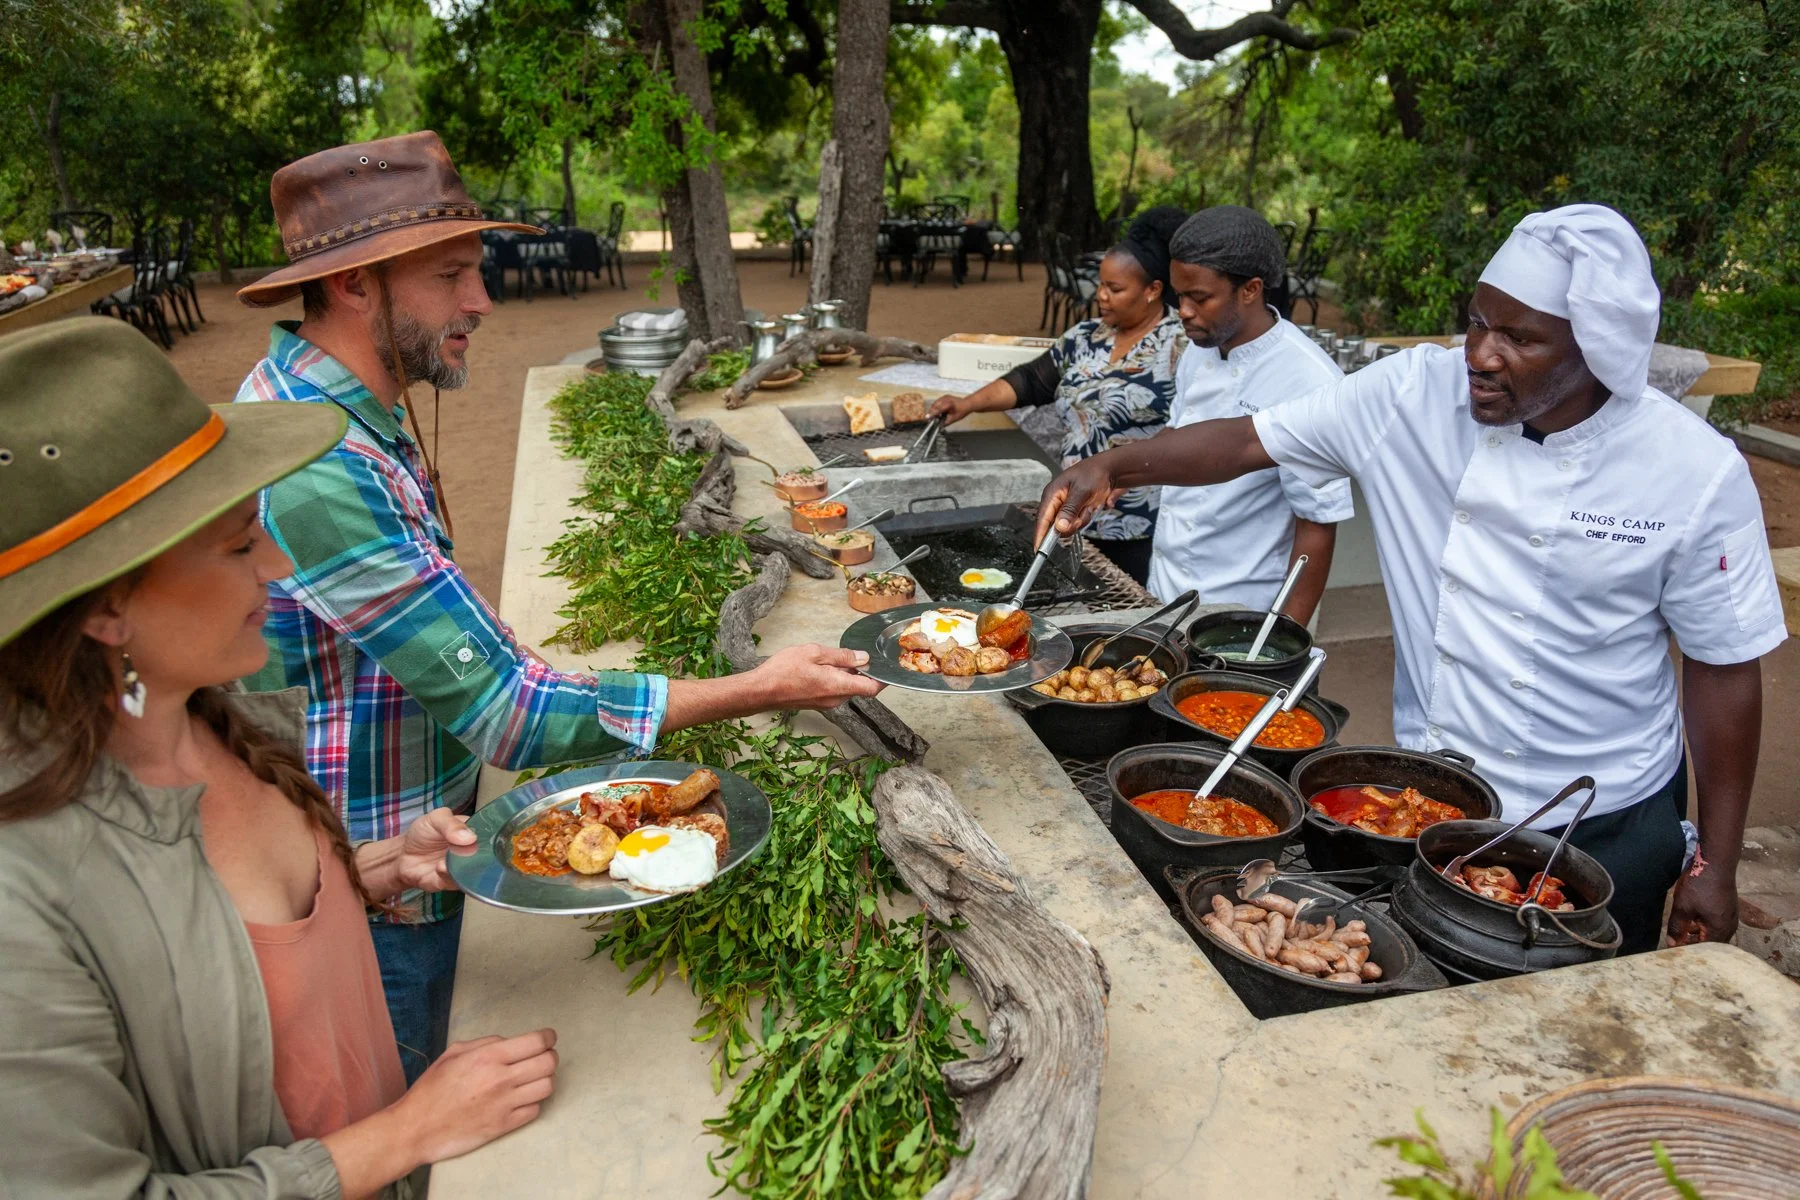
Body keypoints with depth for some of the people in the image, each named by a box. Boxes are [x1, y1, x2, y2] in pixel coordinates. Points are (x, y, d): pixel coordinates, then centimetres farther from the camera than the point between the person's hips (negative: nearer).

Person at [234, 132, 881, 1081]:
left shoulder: (362, 409, 1)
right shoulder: (313, 469, -32)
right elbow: (499, 709, -31)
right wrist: (753, 691, -30)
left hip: (417, 846, 9)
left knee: (415, 1102, 27)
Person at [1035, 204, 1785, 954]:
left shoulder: (1695, 471, -16)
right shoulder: (1415, 394, -12)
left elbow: (1725, 668, -7)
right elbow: (1249, 442, -9)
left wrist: (1716, 865, -3)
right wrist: (1116, 465, -26)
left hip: (1605, 831, -1)